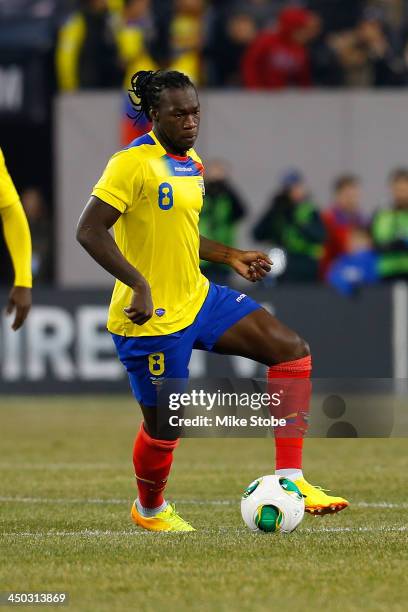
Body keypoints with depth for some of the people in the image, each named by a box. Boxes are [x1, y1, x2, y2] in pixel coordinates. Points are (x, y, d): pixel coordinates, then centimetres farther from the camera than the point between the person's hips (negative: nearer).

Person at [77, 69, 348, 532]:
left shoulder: (192, 163, 10)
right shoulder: (133, 163, -17)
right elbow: (89, 231, -23)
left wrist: (230, 257, 15)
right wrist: (139, 284, -31)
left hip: (198, 299, 8)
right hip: (151, 319, -8)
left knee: (292, 351, -3)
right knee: (164, 426, 3)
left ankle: (289, 479, -3)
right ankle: (149, 509, 35)